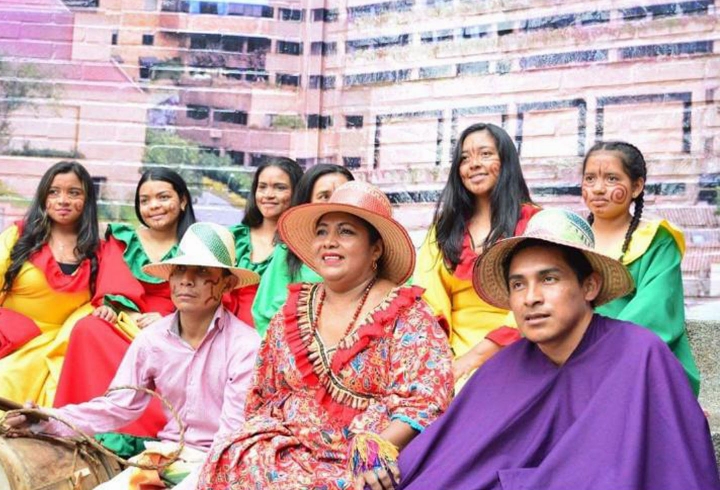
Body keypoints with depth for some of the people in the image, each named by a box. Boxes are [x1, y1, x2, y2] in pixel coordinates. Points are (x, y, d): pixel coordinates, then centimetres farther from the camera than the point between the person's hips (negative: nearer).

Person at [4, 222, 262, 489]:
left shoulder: (245, 345, -14)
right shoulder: (152, 339, 2)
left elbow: (235, 432, -13)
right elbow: (117, 406, 3)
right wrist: (49, 420, -9)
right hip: (165, 454, 5)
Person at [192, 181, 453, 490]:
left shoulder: (405, 315, -2)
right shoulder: (293, 312, 12)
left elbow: (422, 403, -11)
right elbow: (263, 395, 17)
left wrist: (376, 450, -25)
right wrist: (254, 443, 0)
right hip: (287, 449, 5)